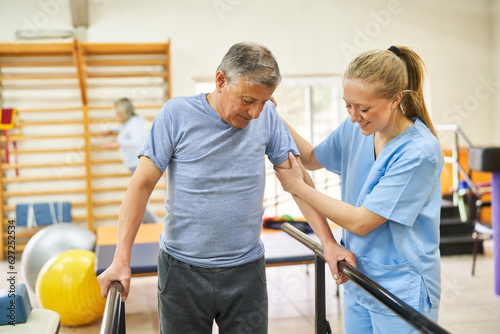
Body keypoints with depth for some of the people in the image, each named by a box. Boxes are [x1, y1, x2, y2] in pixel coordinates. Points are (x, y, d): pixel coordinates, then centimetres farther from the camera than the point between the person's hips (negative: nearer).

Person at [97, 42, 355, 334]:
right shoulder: (177, 114, -10)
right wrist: (122, 260, -16)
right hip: (182, 271, -1)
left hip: (247, 270, 2)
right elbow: (142, 185, -10)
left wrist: (329, 242, -7)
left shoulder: (267, 116, -5)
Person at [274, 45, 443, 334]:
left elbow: (360, 222, -23)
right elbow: (313, 159, 16)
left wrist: (298, 186, -14)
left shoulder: (419, 151, -24)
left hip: (401, 290, -6)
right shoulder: (355, 128, -4)